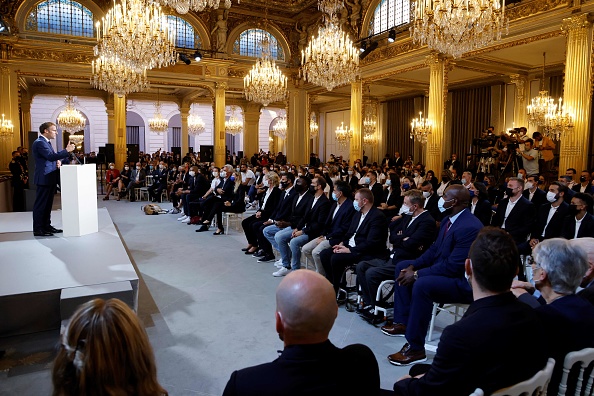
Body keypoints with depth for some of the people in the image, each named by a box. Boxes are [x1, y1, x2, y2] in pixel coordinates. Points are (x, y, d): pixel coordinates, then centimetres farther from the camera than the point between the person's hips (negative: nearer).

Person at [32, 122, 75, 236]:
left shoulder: (46, 142, 18)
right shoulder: (39, 143, -14)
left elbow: (53, 157, 25)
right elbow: (50, 156, -26)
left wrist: (58, 161, 4)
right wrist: (67, 151, -30)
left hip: (50, 178, 10)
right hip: (44, 178, -10)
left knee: (48, 204, 15)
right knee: (40, 204, -5)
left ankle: (46, 226, 24)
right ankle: (38, 229, 0)